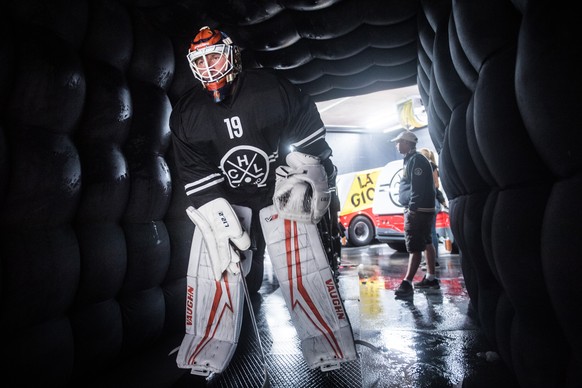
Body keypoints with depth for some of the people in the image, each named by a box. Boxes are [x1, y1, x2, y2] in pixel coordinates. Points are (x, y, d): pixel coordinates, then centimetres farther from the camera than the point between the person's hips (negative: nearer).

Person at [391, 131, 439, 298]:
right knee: (427, 243, 15)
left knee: (415, 247, -10)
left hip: (418, 210, -11)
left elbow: (418, 188, -22)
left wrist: (412, 209, -24)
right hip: (416, 210, 11)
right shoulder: (410, 160, 19)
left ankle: (407, 283, -10)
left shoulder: (416, 160, -13)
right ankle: (431, 278, 25)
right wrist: (409, 208, 18)